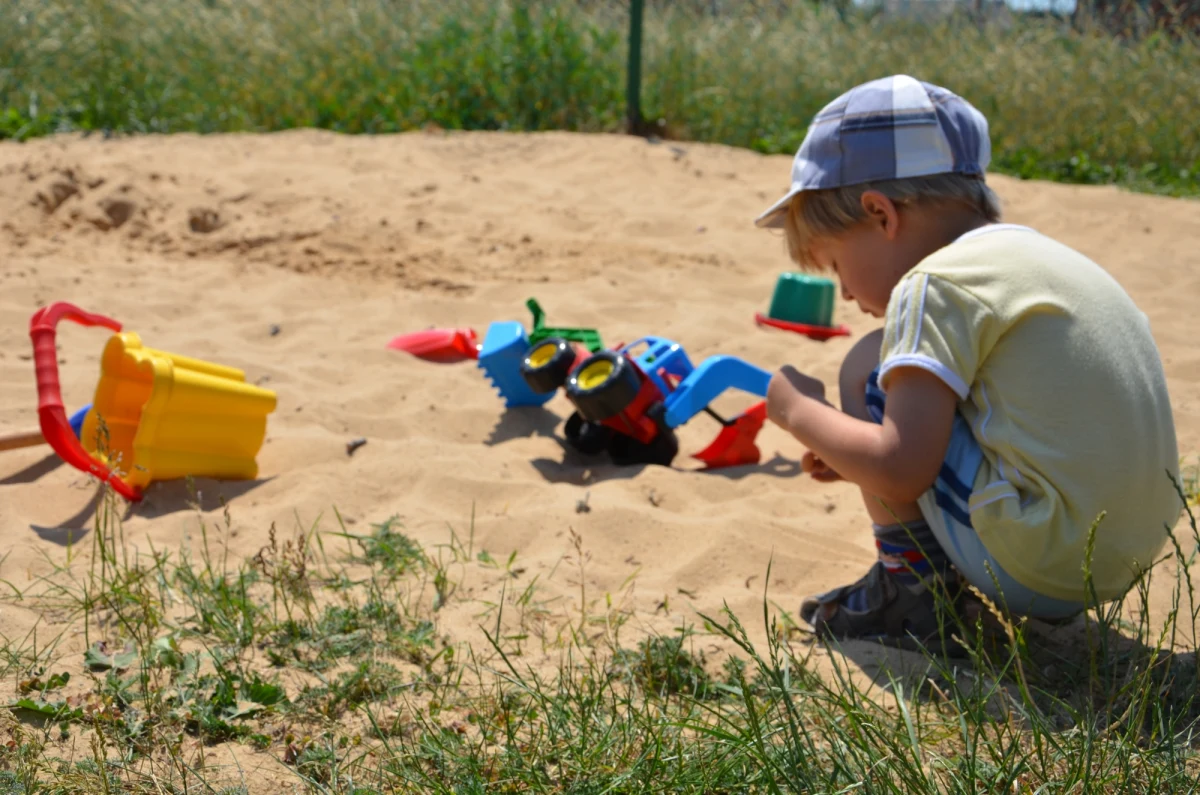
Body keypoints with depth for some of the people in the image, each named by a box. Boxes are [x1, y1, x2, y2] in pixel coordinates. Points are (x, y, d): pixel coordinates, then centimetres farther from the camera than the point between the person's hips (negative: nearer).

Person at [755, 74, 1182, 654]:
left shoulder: (938, 285, -13)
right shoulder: (1042, 256, 17)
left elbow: (902, 471, -19)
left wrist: (800, 412, -3)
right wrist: (861, 456, 24)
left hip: (1036, 568, -10)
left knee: (869, 367, -2)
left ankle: (907, 594, 3)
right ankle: (945, 582, 13)